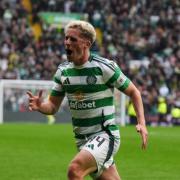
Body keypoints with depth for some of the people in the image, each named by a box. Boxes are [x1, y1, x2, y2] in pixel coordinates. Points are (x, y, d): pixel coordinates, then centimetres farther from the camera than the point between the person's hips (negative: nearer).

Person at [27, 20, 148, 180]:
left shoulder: (105, 67, -12)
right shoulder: (63, 71, 4)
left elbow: (134, 92, -2)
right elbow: (53, 106, 10)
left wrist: (142, 123, -13)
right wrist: (40, 106, -14)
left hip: (105, 135, -6)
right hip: (82, 141, 6)